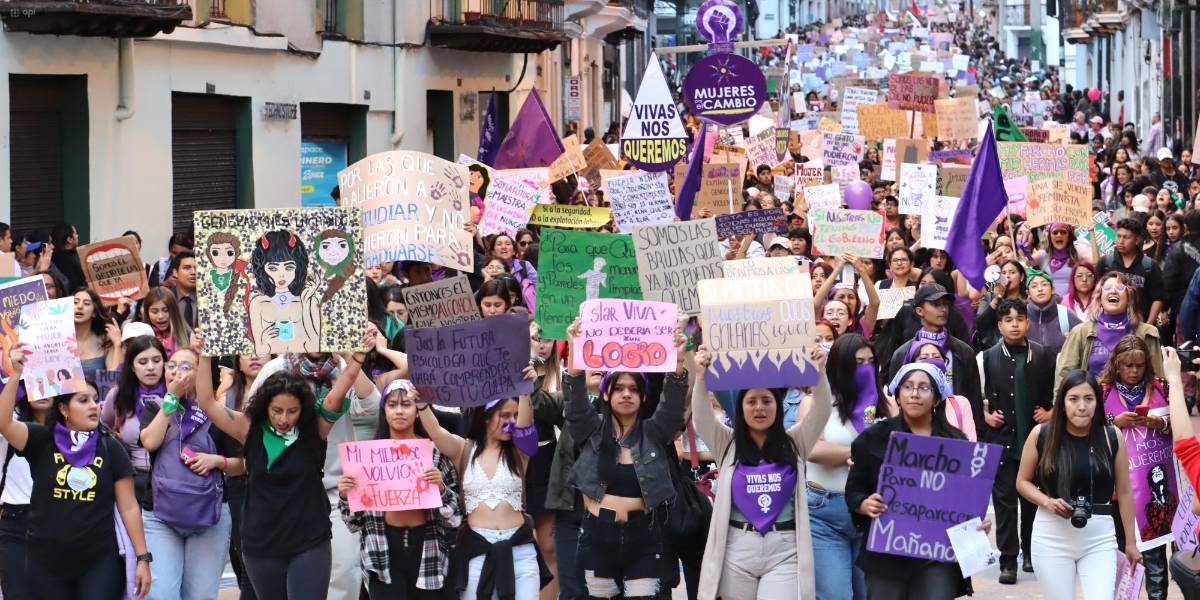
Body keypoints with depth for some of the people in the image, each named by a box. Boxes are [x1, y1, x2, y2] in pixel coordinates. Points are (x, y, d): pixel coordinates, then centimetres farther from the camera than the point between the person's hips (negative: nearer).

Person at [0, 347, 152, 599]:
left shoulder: (110, 448, 2)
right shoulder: (41, 441, 1)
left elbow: (129, 506, 3)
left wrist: (143, 558, -1)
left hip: (100, 561, 0)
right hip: (46, 563, 0)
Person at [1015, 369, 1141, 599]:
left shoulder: (1112, 437, -2)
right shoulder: (1041, 435, -3)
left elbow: (1124, 492, 5)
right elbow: (1023, 482, 7)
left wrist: (1131, 541, 8)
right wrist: (1048, 502, -12)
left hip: (1099, 539, 0)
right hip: (1052, 537, 0)